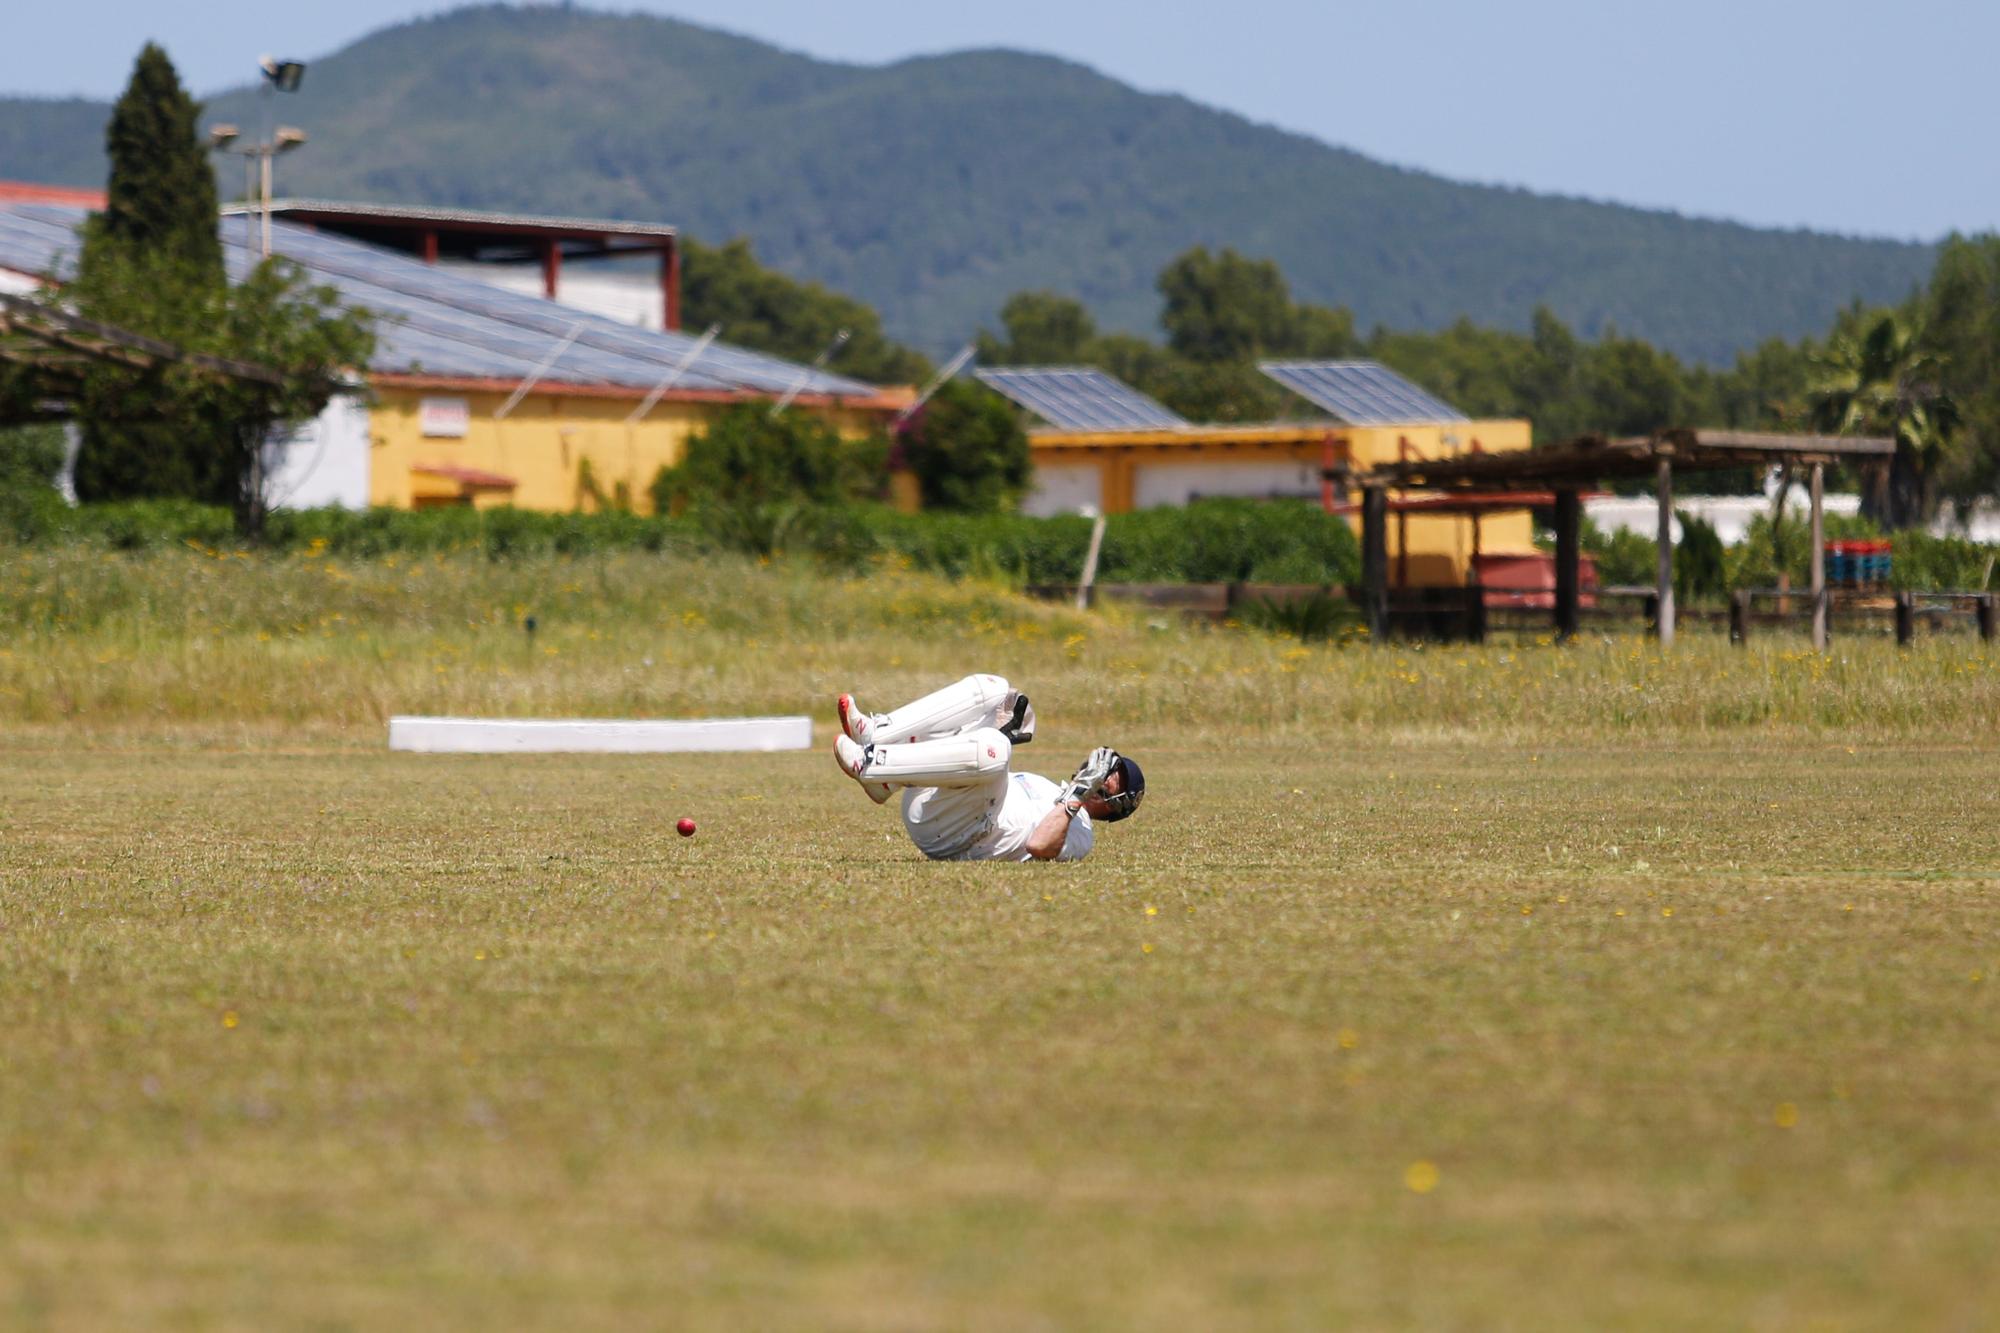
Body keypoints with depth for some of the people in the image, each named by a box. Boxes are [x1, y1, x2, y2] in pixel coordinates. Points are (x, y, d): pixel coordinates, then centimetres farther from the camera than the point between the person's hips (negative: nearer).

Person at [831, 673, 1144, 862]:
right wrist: (1005, 733, 22)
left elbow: (1038, 846, -18)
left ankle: (870, 764, -31)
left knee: (992, 751, -36)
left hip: (943, 835, -8)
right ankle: (875, 735, -14)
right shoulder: (1042, 785, 32)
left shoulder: (1079, 833, 6)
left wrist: (1077, 795, -14)